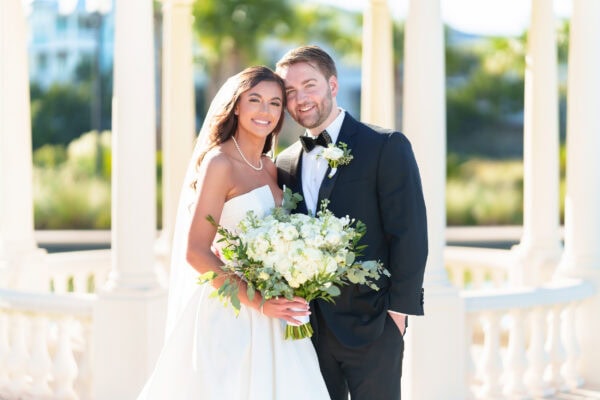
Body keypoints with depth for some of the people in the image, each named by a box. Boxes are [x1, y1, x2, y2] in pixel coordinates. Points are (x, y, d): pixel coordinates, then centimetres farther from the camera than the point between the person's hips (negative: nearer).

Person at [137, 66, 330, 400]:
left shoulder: (271, 169, 10)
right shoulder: (219, 163, -10)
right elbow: (196, 253, -15)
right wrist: (257, 302, -20)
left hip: (270, 320, 7)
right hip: (228, 316, -7)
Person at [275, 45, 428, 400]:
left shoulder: (386, 147, -5)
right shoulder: (285, 164, 11)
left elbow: (409, 234, -9)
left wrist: (397, 311, -12)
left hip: (370, 326, -5)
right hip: (310, 329, 5)